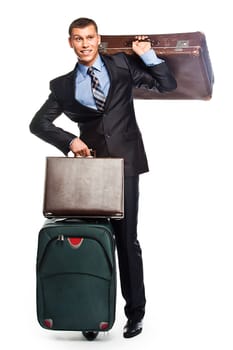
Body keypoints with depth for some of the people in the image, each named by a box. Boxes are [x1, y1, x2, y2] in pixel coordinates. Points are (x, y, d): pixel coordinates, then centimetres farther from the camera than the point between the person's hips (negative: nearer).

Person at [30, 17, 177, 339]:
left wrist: (147, 55, -6)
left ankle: (135, 311, 13)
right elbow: (38, 123, 9)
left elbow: (168, 85, 5)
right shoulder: (64, 85, 9)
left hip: (124, 162, -1)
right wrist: (68, 140, -5)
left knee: (127, 238, 1)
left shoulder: (123, 65, 6)